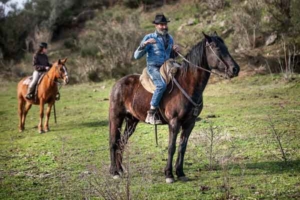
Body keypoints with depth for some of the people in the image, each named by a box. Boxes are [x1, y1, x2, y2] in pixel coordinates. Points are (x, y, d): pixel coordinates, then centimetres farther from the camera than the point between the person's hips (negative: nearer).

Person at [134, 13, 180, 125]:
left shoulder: (170, 38, 16)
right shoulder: (149, 38, -1)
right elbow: (137, 56, -6)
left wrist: (175, 51, 4)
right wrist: (145, 44, -21)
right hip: (153, 68, -7)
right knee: (162, 85, -33)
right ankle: (151, 115, -30)